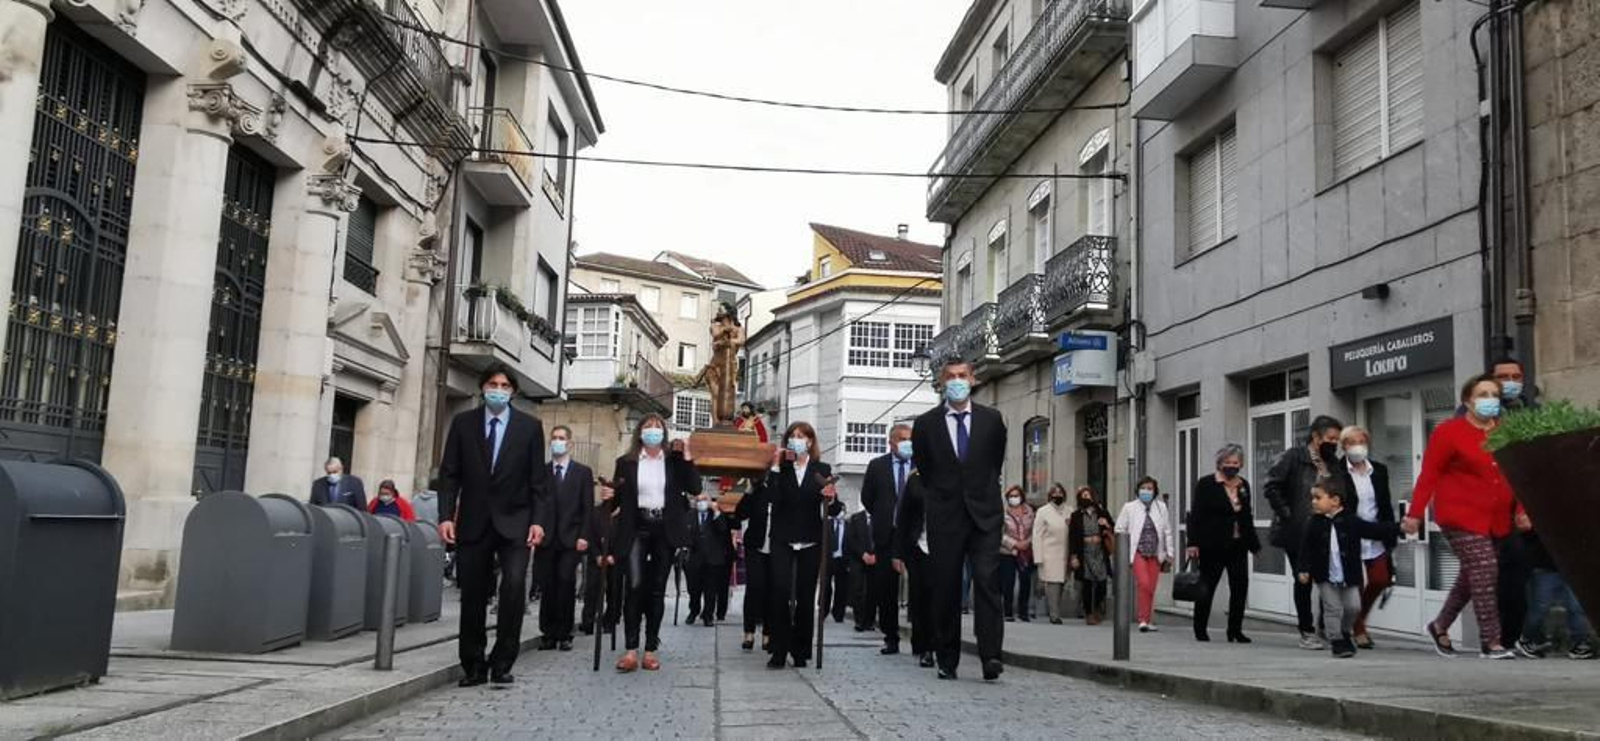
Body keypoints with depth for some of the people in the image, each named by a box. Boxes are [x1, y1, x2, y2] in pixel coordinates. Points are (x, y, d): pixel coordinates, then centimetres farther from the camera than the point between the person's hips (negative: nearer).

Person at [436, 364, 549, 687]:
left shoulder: (530, 426, 3)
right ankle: (474, 666, 17)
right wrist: (446, 515, -5)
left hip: (514, 522, -1)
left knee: (514, 585, -16)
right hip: (473, 523, 2)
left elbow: (538, 479, 2)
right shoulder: (463, 422, 6)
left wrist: (537, 521, -6)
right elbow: (450, 473, 5)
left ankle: (502, 663, -5)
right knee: (472, 595, 5)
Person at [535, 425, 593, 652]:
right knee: (547, 586, 0)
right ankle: (548, 633, 8)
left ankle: (564, 634, 1)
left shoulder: (583, 472, 8)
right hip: (546, 538, 1)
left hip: (571, 539, -1)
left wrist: (584, 536, -6)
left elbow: (588, 508, 3)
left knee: (566, 583, -7)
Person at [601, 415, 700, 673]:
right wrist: (610, 494, -12)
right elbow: (620, 498, 10)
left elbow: (695, 489, -1)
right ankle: (630, 650, -13)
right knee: (635, 586, -15)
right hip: (637, 529, -1)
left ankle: (651, 650, 10)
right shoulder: (626, 462, 6)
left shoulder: (675, 460, 7)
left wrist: (687, 459, -8)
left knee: (657, 589, 4)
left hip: (665, 530, 1)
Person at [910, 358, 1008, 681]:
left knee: (986, 581, -13)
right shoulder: (925, 424, 2)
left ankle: (991, 657, -15)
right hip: (945, 518, 0)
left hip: (984, 515, 0)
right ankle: (947, 661, 11)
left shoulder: (992, 420, 4)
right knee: (945, 589, 3)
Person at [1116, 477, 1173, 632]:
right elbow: (1120, 530, 4)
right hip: (1138, 552, -3)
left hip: (1155, 554, 3)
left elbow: (1167, 532, 11)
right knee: (1144, 584, -17)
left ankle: (1149, 621, 14)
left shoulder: (1161, 507, 9)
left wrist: (1169, 554, 8)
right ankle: (1143, 620, -12)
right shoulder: (1129, 508, 4)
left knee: (1151, 589, 3)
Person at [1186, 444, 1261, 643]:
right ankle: (1200, 630, 15)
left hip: (1238, 546, 5)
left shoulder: (1244, 485, 12)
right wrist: (1193, 543, -16)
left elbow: (1247, 517, 18)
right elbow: (1195, 515, -9)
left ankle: (1235, 630, 11)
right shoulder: (1206, 484, -4)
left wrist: (1253, 543, 16)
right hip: (1213, 546, -5)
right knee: (1206, 587, 3)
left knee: (1240, 586, 0)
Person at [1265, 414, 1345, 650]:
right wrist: (1285, 514, -12)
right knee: (1304, 581, 3)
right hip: (1298, 533, -4)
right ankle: (1307, 632, 12)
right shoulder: (1293, 457, -6)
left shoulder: (1334, 463, 11)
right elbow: (1271, 486, -10)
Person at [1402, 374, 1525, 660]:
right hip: (1460, 516, -6)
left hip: (1495, 520, 6)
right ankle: (1490, 642, -5)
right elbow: (1428, 475, -9)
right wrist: (1415, 513, -12)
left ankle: (1440, 626, 30)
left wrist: (1521, 510, 1)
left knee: (1471, 576, 13)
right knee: (1484, 572, -12)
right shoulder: (1449, 432, -8)